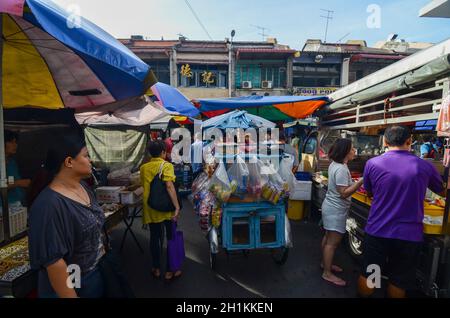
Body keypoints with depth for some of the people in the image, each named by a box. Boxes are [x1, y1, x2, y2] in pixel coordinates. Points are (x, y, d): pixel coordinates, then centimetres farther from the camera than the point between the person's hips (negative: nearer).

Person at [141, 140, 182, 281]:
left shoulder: (144, 167, 3)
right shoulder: (166, 165, -11)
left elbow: (144, 185, 14)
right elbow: (169, 186, -24)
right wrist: (177, 206, -24)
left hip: (151, 209, 5)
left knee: (154, 237, 17)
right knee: (171, 238, 11)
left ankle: (156, 269, 31)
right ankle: (169, 271, 20)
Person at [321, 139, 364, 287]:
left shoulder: (335, 164, 7)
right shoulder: (341, 169, -24)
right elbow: (344, 193, -24)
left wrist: (355, 183, 9)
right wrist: (361, 182, -24)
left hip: (332, 207, 10)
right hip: (336, 210, -10)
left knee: (328, 238, 21)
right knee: (333, 242, 0)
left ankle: (325, 263, 36)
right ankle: (327, 273, 11)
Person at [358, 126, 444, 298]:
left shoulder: (372, 163, -8)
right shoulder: (425, 166, -5)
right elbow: (441, 190, 15)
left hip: (377, 231, -1)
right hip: (409, 234, 1)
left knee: (367, 275, 17)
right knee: (399, 282, 19)